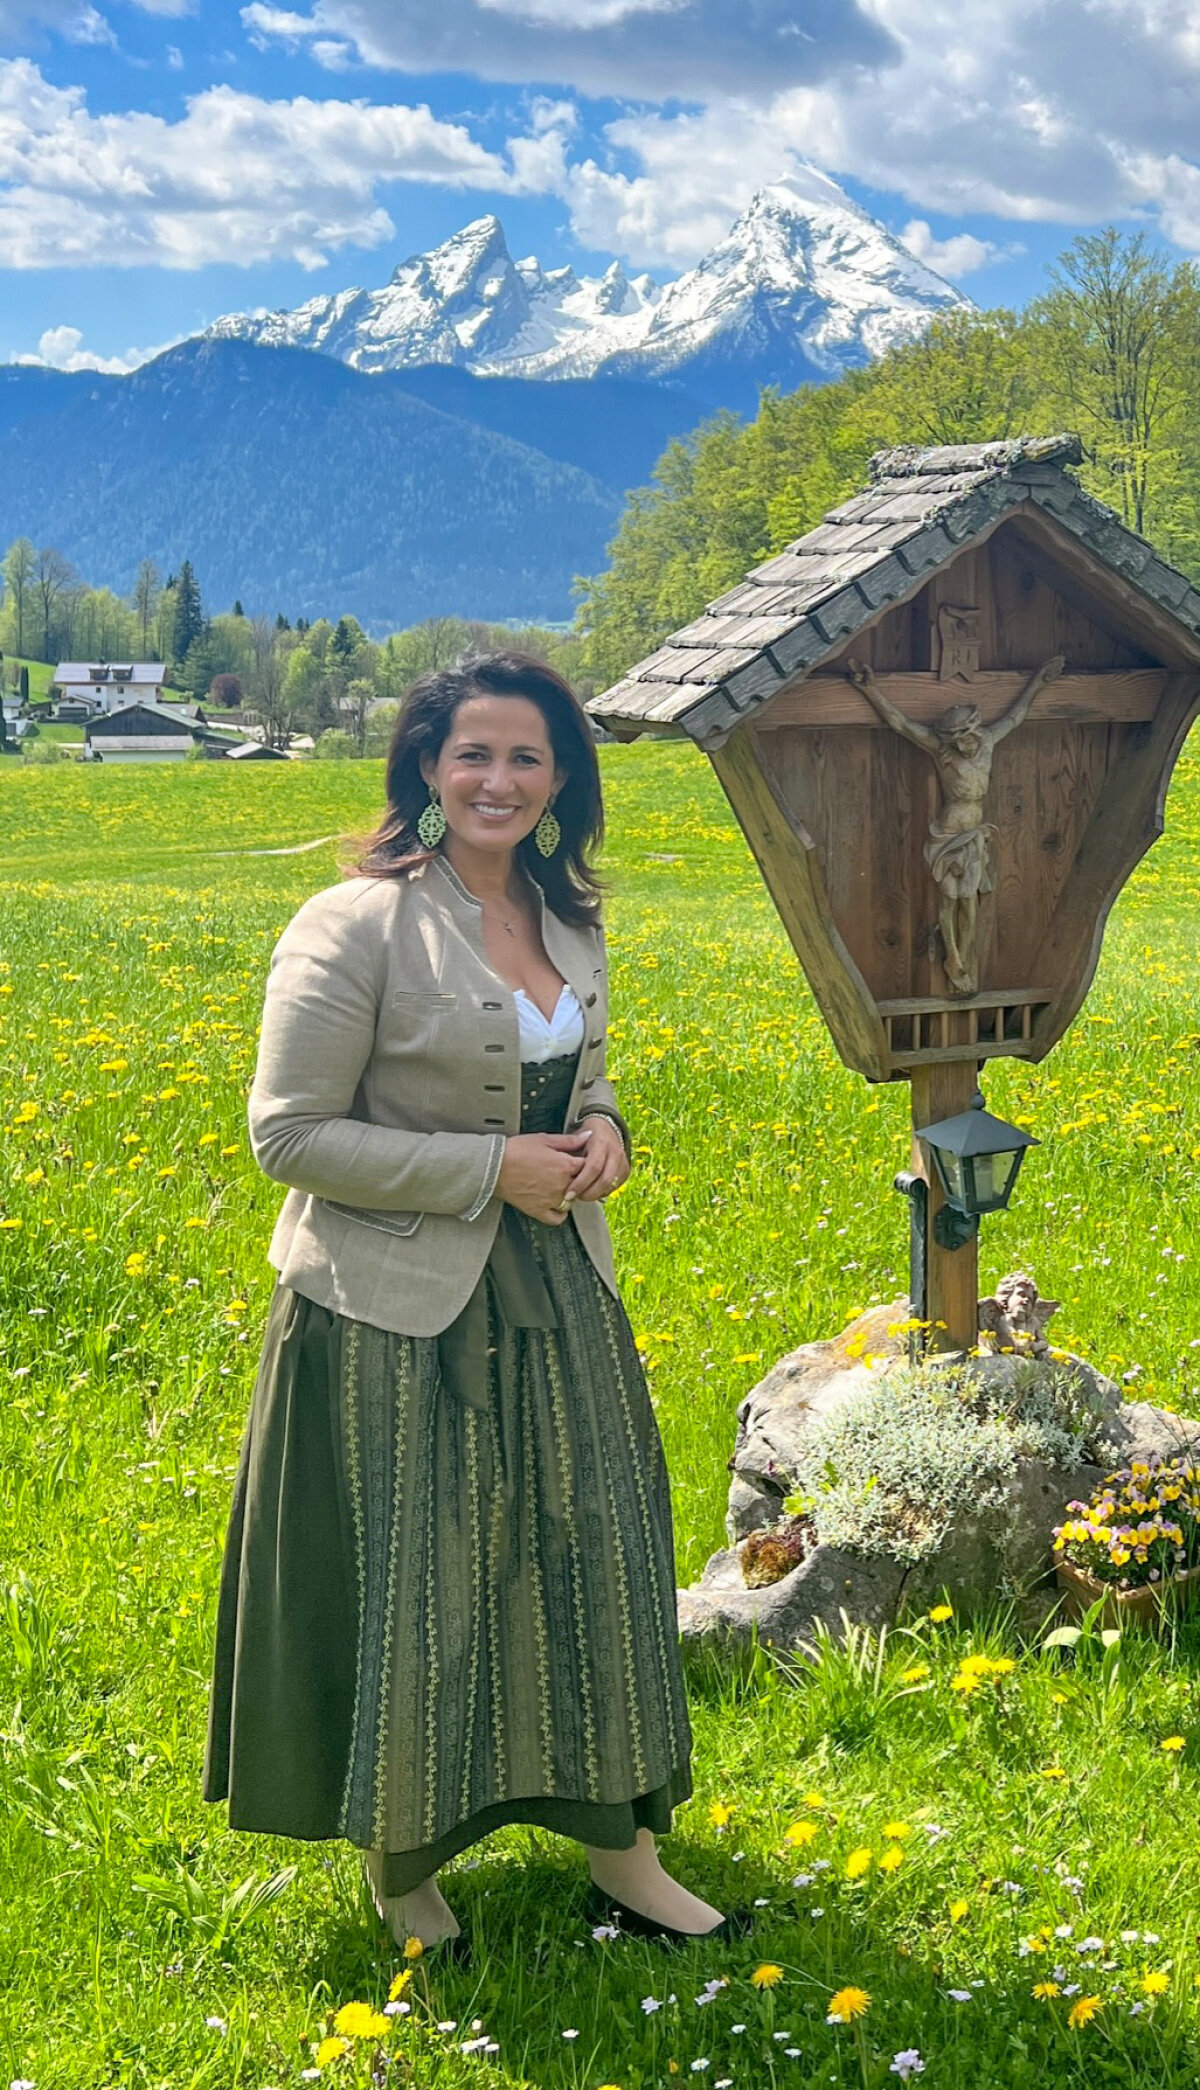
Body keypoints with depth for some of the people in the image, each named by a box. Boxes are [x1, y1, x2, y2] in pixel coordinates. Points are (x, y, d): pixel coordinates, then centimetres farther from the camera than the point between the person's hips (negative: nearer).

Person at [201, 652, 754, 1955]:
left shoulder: (569, 920, 6)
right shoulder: (355, 928, -16)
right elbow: (290, 1135, -16)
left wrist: (601, 1128, -3)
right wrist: (491, 1167, -20)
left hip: (554, 1299, 6)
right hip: (396, 1313, -6)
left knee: (594, 1554, 11)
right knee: (410, 1591, 6)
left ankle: (622, 1856, 27)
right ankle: (399, 1866, 29)